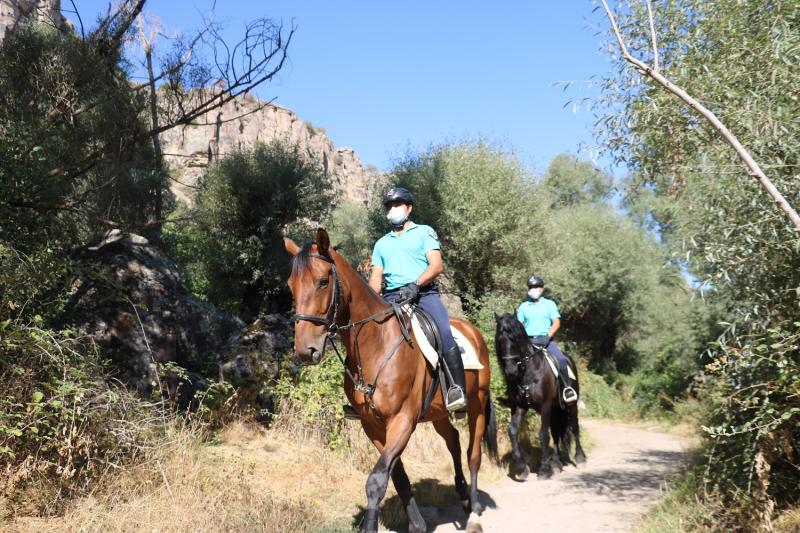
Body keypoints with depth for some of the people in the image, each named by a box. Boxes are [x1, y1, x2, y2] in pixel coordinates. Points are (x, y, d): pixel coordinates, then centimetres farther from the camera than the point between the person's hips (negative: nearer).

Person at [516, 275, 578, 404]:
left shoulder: (549, 304, 10)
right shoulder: (523, 306, 14)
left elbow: (556, 322, 1)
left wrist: (548, 337, -14)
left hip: (546, 339, -2)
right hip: (528, 340, 2)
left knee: (561, 359, -25)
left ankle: (567, 389, -13)